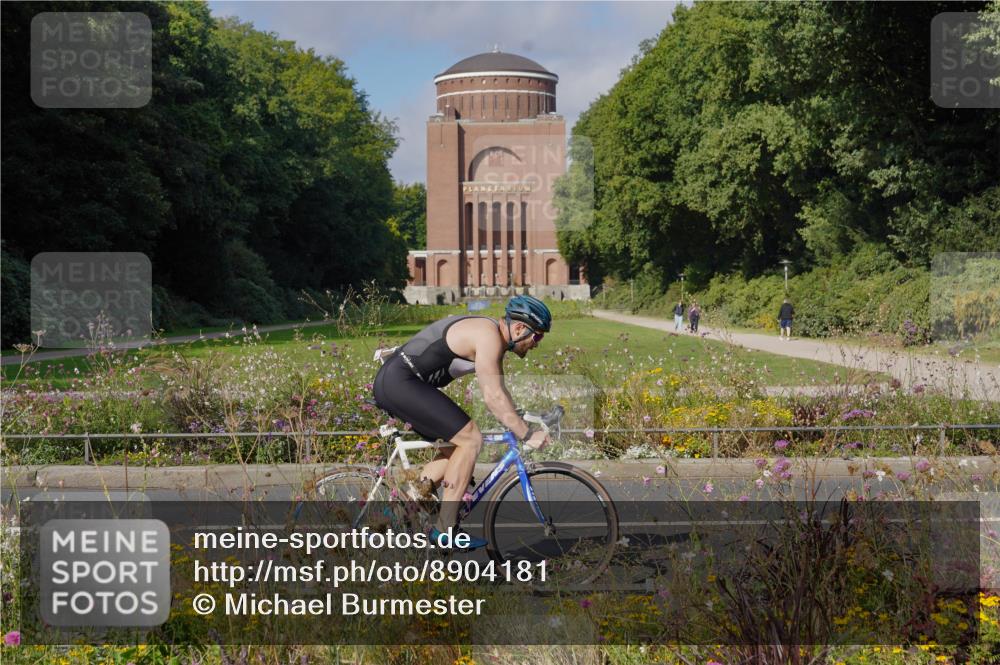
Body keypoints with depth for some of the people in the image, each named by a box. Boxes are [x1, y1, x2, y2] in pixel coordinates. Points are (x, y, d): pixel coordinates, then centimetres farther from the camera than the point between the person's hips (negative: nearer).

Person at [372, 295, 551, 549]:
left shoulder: (492, 337, 16)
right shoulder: (489, 337, -16)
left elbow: (499, 392, 23)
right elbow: (493, 397, -20)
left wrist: (524, 426, 19)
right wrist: (527, 435, -13)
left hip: (391, 383, 11)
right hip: (400, 382, -11)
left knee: (458, 446, 14)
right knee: (471, 439, -11)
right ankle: (445, 528, -7)